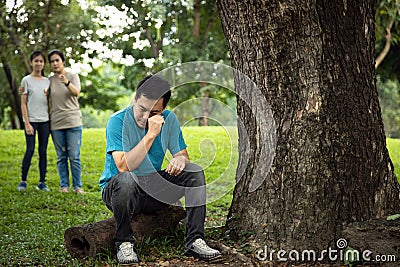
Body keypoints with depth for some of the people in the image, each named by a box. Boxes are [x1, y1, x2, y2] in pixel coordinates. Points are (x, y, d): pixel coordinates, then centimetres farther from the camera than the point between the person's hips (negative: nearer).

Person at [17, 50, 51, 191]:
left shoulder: (47, 81, 10)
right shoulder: (27, 80, 0)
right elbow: (23, 104, -3)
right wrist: (27, 123, -9)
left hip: (45, 121, 3)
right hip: (31, 120, -3)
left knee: (43, 151, 4)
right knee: (30, 150, -5)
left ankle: (42, 182, 10)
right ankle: (23, 181, 6)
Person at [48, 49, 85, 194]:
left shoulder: (72, 76, 1)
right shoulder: (50, 80, 8)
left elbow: (76, 92, -16)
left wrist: (67, 83, -36)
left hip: (73, 122, -2)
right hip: (56, 123, 2)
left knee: (74, 156, -3)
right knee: (61, 157, 6)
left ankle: (77, 186, 4)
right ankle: (64, 185, 14)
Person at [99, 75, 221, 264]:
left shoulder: (169, 120, -1)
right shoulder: (117, 121, -17)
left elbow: (182, 154, 4)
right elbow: (123, 167, -28)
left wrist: (180, 159, -21)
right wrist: (151, 134, -30)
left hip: (153, 193, 5)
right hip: (116, 190, -5)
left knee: (194, 171, -12)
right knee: (125, 179, -38)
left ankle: (195, 241, -13)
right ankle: (124, 243, -17)